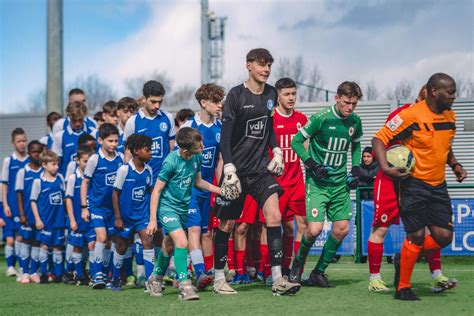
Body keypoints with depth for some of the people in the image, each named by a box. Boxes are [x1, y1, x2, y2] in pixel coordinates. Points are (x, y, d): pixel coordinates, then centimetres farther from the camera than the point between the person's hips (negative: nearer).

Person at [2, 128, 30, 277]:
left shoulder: (31, 161, 4)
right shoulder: (8, 161, 1)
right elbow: (4, 184, 3)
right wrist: (5, 205, -4)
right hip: (12, 205, -1)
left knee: (21, 236, 3)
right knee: (10, 237, -4)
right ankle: (10, 266, 3)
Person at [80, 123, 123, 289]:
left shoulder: (120, 158, 2)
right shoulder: (95, 159, -9)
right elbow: (85, 183, -3)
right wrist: (84, 207, -6)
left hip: (113, 206, 4)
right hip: (97, 205, -4)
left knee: (109, 240, 9)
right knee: (101, 237, -16)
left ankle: (104, 272, 20)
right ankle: (96, 275, -13)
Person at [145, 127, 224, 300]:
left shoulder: (197, 158, -4)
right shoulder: (171, 162, -23)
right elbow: (157, 190, -15)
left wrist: (220, 190, 9)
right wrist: (152, 220, -15)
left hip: (183, 207, 7)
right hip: (167, 206, -7)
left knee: (169, 246, 17)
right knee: (182, 242, -21)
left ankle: (155, 281, 36)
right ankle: (184, 286, -16)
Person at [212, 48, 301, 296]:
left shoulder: (270, 94, 7)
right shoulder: (236, 95, -9)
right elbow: (225, 136, -11)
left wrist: (276, 151, 9)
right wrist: (229, 169, -18)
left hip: (261, 168, 4)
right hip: (237, 169, -4)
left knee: (274, 216, -12)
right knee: (227, 224, 4)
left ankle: (277, 280, -12)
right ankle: (218, 279, 19)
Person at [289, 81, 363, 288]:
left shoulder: (355, 122, 4)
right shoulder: (321, 119, -14)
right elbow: (296, 141, -7)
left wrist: (356, 168, 6)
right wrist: (312, 165, -16)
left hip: (340, 182, 6)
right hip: (317, 182, -6)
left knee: (342, 229, -1)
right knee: (315, 229, -17)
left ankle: (318, 273, 15)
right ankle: (298, 262, 13)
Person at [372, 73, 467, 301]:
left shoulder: (450, 116, 8)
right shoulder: (411, 115, -15)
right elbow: (379, 139, -11)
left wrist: (455, 164, 8)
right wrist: (385, 167, -24)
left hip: (438, 185, 7)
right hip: (414, 184, -6)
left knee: (444, 237, -2)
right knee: (417, 235, -6)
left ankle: (404, 259, 24)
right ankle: (403, 288, 11)